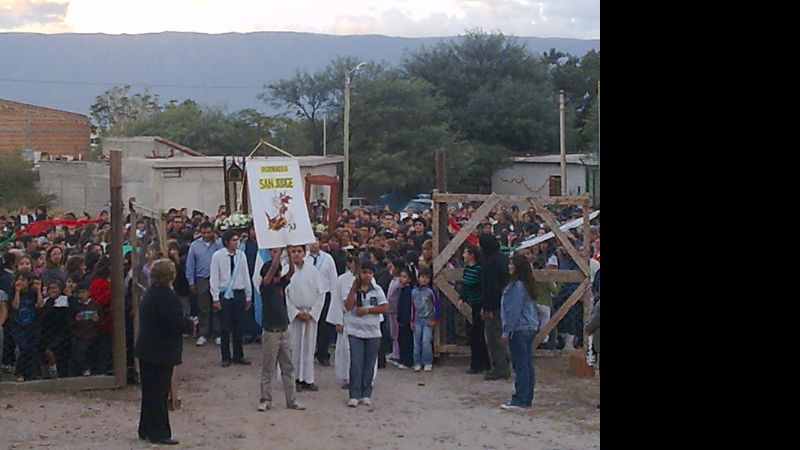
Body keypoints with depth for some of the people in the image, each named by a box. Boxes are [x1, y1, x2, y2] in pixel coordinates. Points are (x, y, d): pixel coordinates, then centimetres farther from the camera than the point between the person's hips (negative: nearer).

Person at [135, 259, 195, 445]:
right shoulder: (167, 297, -20)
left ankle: (146, 430, 23)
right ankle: (159, 433, 4)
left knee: (149, 391, 16)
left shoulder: (148, 295, 9)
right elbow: (178, 323, -24)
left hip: (146, 350, 9)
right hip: (162, 352, -9)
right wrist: (191, 324, -2)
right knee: (159, 392, -2)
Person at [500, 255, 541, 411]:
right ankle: (527, 399, 17)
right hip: (531, 328, 10)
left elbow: (514, 310, -18)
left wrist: (507, 331, -14)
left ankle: (519, 400, -4)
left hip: (519, 329, -10)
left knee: (520, 366, -7)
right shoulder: (528, 284, 13)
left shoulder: (517, 285, -16)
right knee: (528, 365, 11)